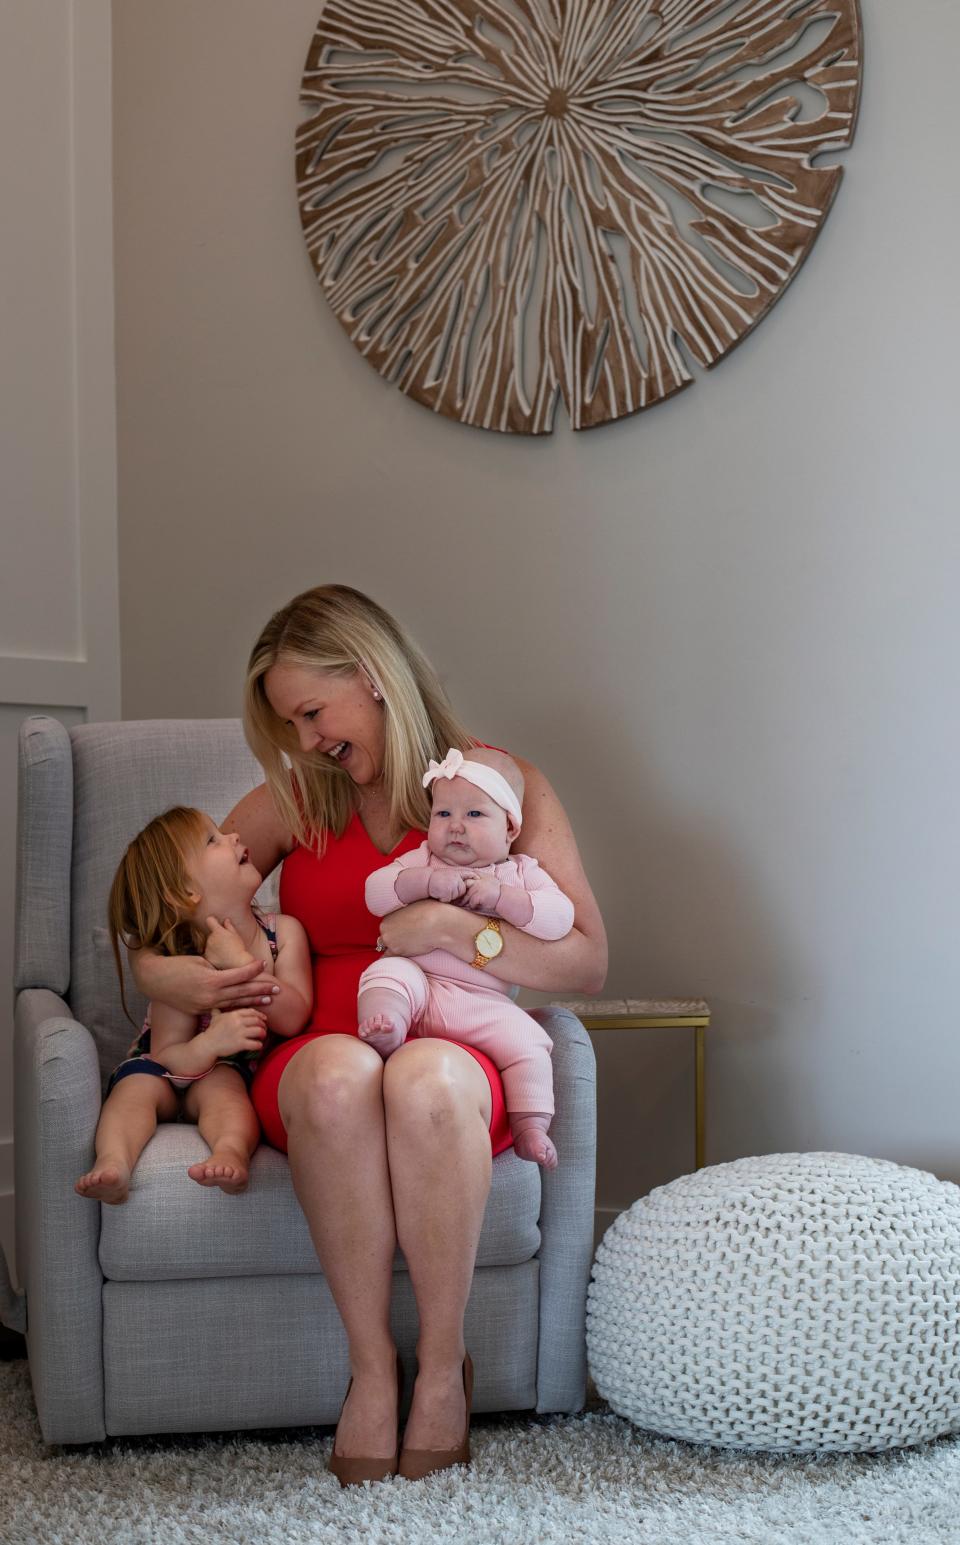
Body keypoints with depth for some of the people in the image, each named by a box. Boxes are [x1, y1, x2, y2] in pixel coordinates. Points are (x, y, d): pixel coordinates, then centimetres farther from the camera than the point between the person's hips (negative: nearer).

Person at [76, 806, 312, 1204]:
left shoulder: (284, 932, -11)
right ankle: (113, 1161, -52)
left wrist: (241, 964, -32)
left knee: (220, 1085, -32)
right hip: (176, 1066, 0)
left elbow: (292, 1018, -22)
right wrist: (212, 1041, -44)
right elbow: (167, 1058, -22)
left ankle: (231, 1151, -59)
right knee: (138, 1083, -30)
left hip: (233, 1070, 0)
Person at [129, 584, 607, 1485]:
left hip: (459, 1065, -1)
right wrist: (172, 979, -5)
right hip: (314, 1066, 1)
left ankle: (441, 1367, -24)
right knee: (339, 1070, -37)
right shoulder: (291, 802, 13)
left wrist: (456, 930, -13)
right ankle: (371, 1367, -27)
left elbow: (586, 963, 1)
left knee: (427, 1077, -39)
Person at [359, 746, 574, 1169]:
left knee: (526, 1042, -24)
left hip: (484, 1003, 0)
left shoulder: (521, 873, 15)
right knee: (386, 972, -30)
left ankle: (530, 1126, -21)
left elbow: (559, 917, -2)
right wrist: (427, 881, -14)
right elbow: (375, 892, 1)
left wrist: (499, 897, -12)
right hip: (418, 982, 0)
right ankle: (384, 1028, -53)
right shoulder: (422, 860, 16)